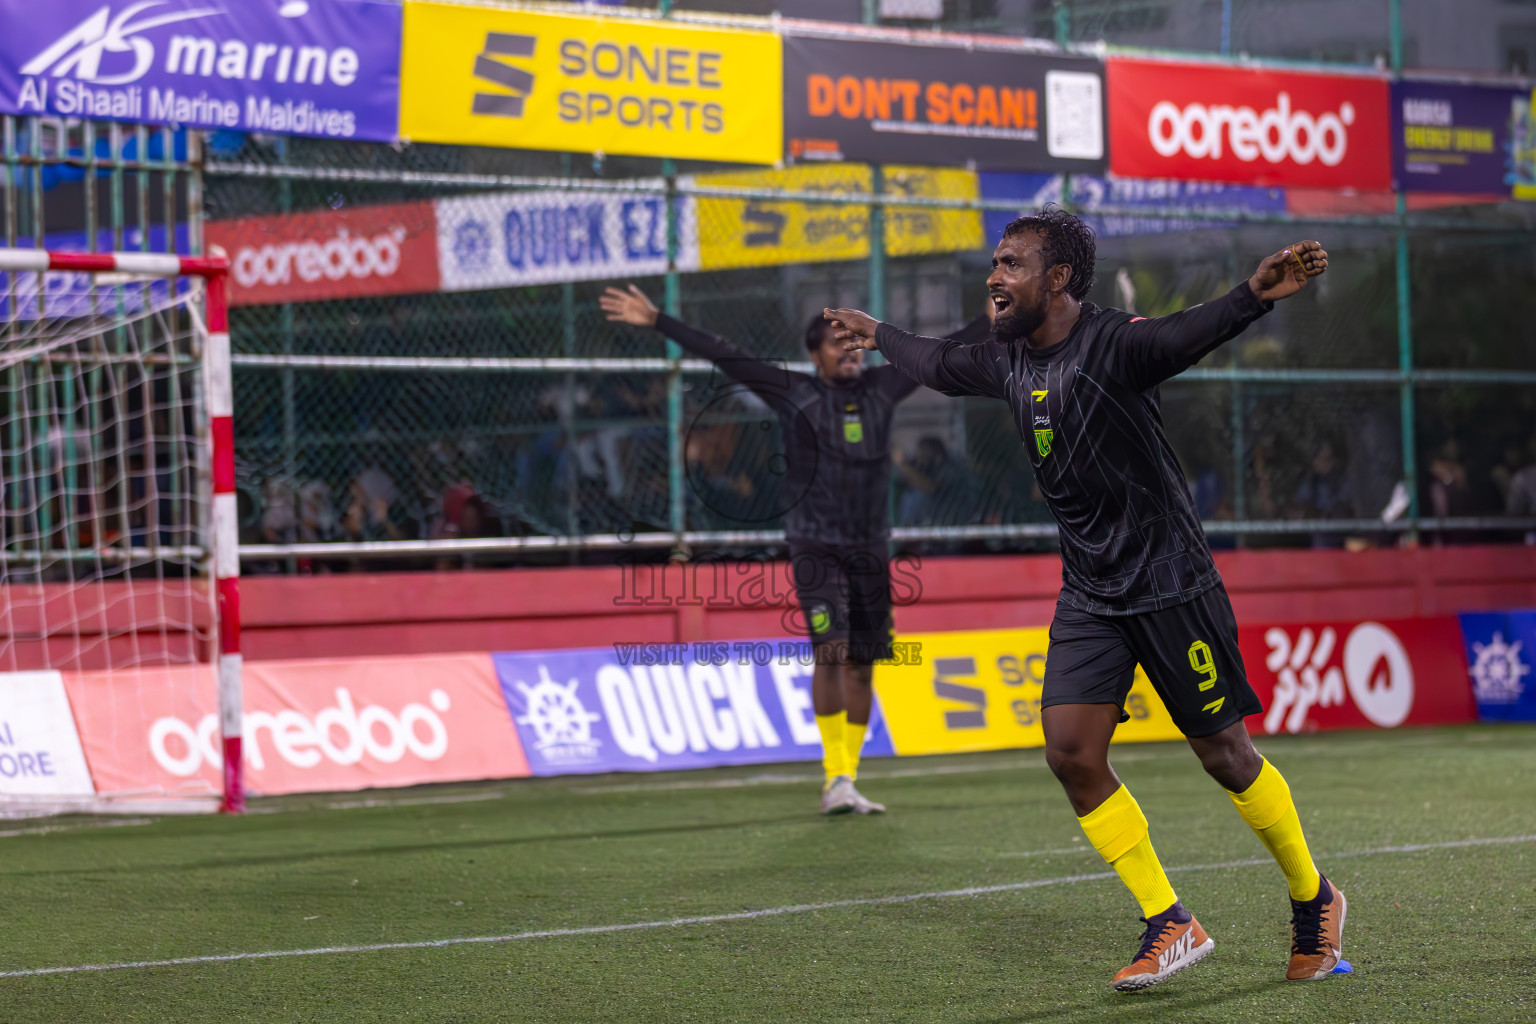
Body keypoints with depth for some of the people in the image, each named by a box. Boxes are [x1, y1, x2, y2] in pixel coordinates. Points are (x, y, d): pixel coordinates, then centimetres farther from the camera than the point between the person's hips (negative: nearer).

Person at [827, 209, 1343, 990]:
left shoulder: (1112, 345, -17)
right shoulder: (1007, 361, 6)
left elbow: (1187, 336, -37)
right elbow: (940, 365, 28)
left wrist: (1254, 297, -57)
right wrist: (879, 336, 45)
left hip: (1168, 584, -7)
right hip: (1088, 596, 7)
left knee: (1224, 755, 0)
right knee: (1071, 755, -7)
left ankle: (1313, 902, 22)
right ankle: (1169, 926, 3)